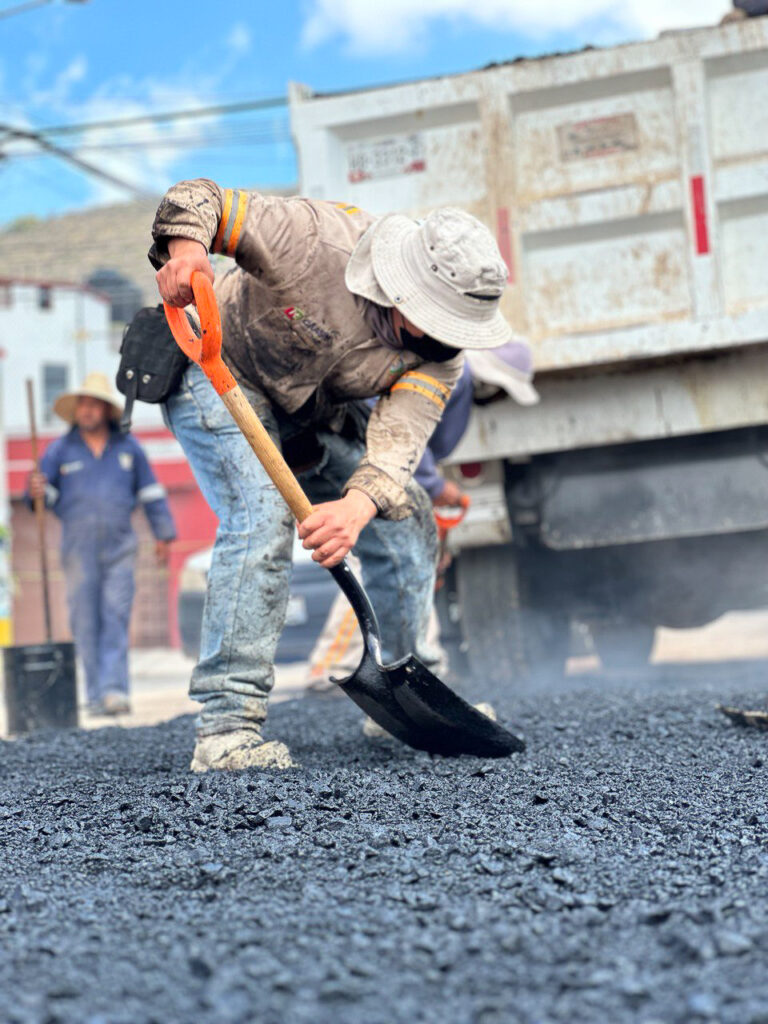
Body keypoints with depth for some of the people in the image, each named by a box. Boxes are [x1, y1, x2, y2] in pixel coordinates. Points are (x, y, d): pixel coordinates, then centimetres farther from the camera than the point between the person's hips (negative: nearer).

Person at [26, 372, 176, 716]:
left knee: (116, 617, -11)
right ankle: (96, 695, 4)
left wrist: (163, 534, 12)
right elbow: (46, 495, 3)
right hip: (78, 548, 0)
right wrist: (37, 491, -20)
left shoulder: (128, 447, 11)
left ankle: (113, 689, -16)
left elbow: (150, 492, 15)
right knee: (85, 622, -1)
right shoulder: (60, 449, 8)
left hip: (118, 546, 0)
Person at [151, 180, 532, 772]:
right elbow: (199, 201, -24)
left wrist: (358, 505, -52)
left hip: (314, 413, 6)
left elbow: (398, 440, -31)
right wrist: (185, 247, -47)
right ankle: (226, 728, -27)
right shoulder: (317, 237, -32)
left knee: (407, 521, 3)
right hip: (217, 373, -6)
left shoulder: (438, 350, -19)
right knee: (261, 516, -28)